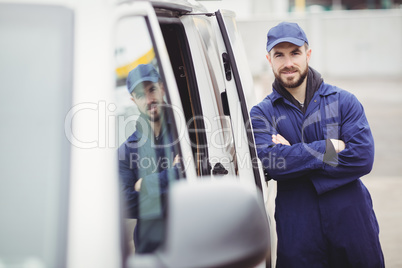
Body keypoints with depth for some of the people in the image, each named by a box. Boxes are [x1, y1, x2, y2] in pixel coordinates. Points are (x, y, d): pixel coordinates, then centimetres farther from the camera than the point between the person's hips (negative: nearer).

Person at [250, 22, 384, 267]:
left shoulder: (343, 101, 3)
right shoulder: (261, 115, 3)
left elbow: (363, 158, -10)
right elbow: (270, 163, -15)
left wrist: (295, 156, -12)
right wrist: (329, 148, -13)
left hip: (353, 226, 1)